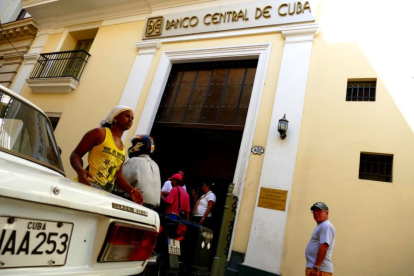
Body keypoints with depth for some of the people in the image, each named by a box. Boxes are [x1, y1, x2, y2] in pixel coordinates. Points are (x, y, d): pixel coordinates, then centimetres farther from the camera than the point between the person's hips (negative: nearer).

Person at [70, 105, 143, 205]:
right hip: (89, 186, -6)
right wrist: (80, 170, -21)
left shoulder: (123, 147, 21)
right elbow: (75, 154, 1)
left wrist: (132, 191, 6)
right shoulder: (100, 133, 4)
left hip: (106, 193, 6)